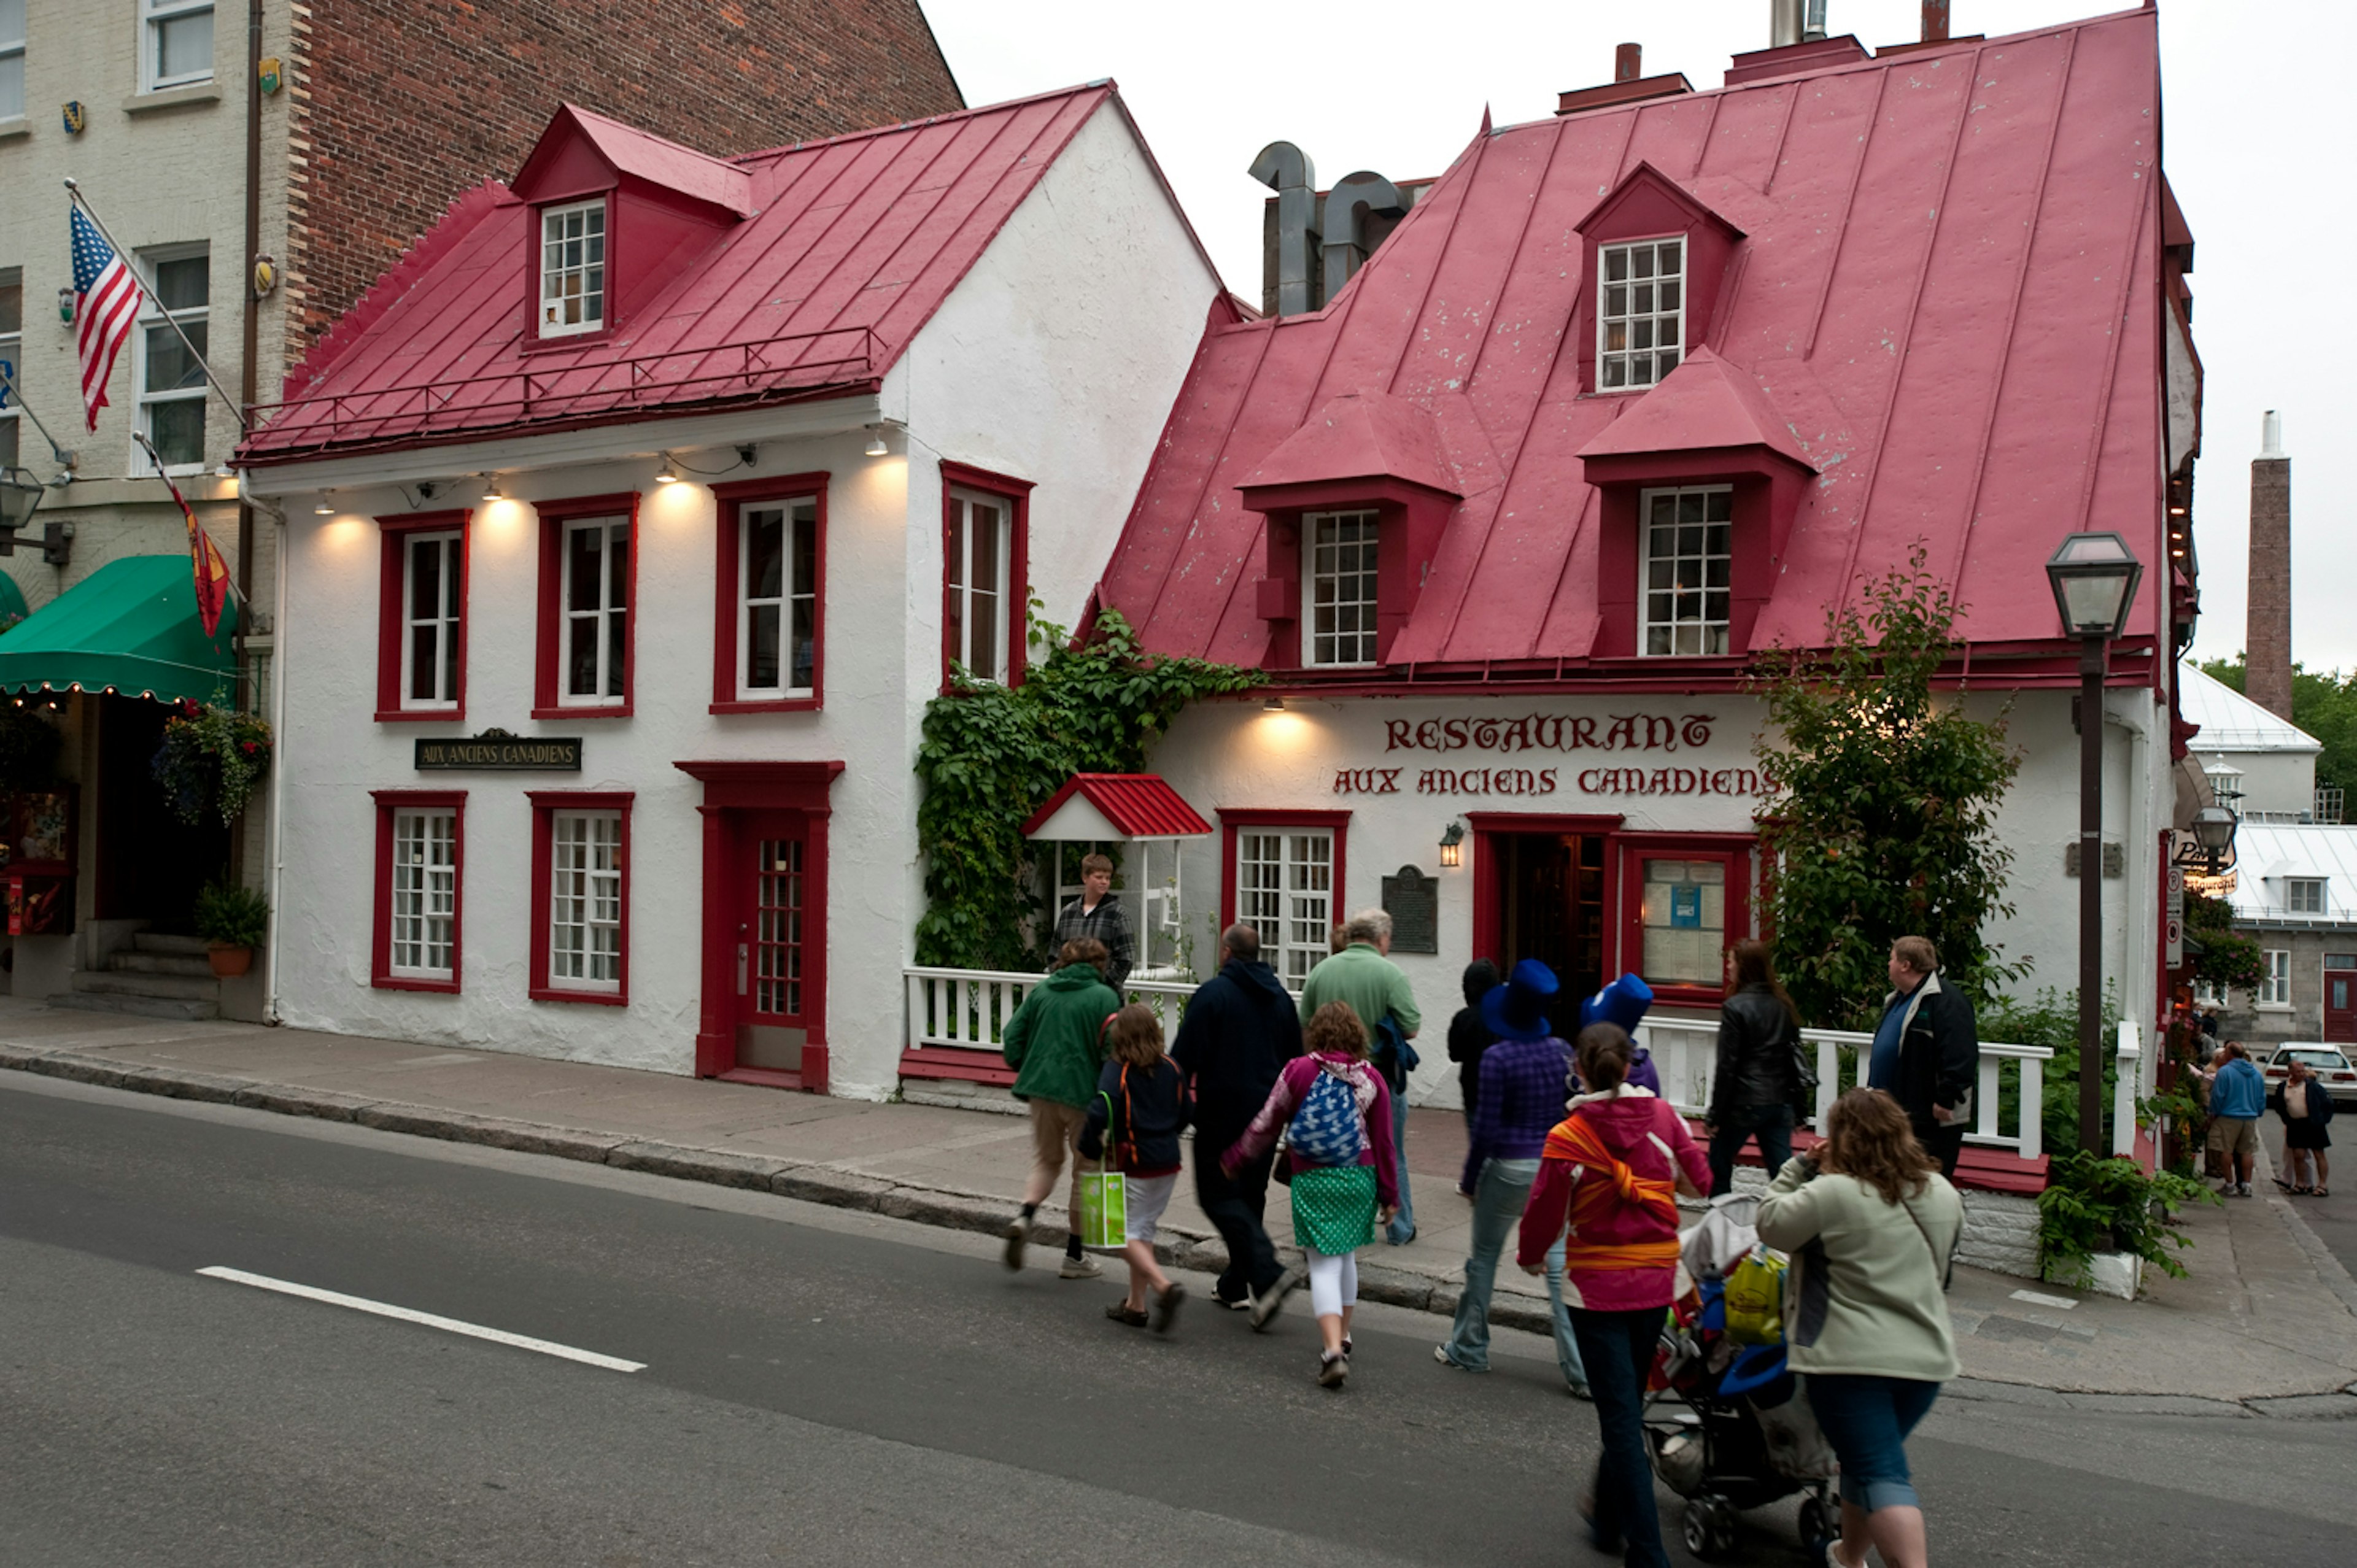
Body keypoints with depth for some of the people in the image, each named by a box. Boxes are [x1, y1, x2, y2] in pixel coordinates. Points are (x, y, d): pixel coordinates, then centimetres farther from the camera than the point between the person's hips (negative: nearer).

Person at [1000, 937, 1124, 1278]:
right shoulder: (1104, 997, -6)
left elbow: (1012, 1039, 4)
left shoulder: (1041, 991, 6)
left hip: (1041, 1089, 4)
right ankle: (1075, 1255, 17)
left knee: (1046, 1160, 21)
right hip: (1083, 1093, -3)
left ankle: (1025, 1217, -7)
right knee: (1086, 1171, 12)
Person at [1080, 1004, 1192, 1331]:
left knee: (1128, 1234, 3)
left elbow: (1100, 1113, -24)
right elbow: (1184, 1116, 11)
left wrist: (1090, 1149, -9)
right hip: (1168, 1163, 6)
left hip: (1135, 1165, -6)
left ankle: (1164, 1286, -18)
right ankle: (1136, 1304, 22)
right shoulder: (1172, 1069, 4)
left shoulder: (1117, 1071, -12)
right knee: (1144, 1230, 17)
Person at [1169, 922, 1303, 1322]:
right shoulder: (1281, 997, 11)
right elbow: (1296, 1059, 18)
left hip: (1222, 1113, -7)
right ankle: (1235, 1285, 21)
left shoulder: (1213, 993, -10)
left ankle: (1267, 1273, -18)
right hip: (1266, 1116, 7)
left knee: (1219, 1194, -2)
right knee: (1250, 1195, 15)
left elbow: (1184, 1055, -13)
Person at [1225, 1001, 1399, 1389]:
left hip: (1313, 1181, -3)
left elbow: (1267, 1124, 0)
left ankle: (1333, 1349, -18)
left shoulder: (1299, 1071, -5)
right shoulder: (1372, 1080, 0)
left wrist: (1233, 1158, 14)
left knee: (1324, 1264, -3)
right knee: (1346, 1256, 21)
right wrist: (1390, 1194, 12)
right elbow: (1383, 1142, 3)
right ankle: (1341, 1335, 32)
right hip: (1359, 1179, 3)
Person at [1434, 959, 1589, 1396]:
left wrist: (1469, 1178, 0)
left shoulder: (1498, 1058, -13)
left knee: (1484, 1258, 13)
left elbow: (1486, 1128, -12)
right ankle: (1580, 1370, 5)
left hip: (1510, 1168, -4)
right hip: (1557, 1167, 4)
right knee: (1559, 1265, 6)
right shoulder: (1562, 1051, 1)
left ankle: (1469, 1350, 26)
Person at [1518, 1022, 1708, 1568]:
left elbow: (1545, 1212, -9)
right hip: (1657, 1282, 4)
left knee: (1620, 1416, 0)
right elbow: (1699, 1181, 5)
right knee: (1627, 1403, 21)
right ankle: (1607, 1517, 38)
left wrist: (1530, 1256, 11)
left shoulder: (1567, 1138, -16)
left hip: (1597, 1285, -4)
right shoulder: (1663, 1117, -6)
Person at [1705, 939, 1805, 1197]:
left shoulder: (1735, 1007, -12)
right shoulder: (1783, 1006, 8)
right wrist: (1792, 1103, 19)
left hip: (1742, 1104, -6)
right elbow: (1793, 1057, 13)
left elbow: (1727, 1067, -12)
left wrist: (1715, 1115, -7)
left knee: (1719, 1171, 12)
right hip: (1779, 1103, 6)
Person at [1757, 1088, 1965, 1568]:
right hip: (1927, 1357, 7)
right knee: (1867, 1461, 23)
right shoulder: (1943, 1194, 6)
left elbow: (1772, 1225, -5)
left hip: (1850, 1360, -7)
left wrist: (1800, 1167, 3)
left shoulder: (1832, 1194, -17)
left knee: (1880, 1473, -4)